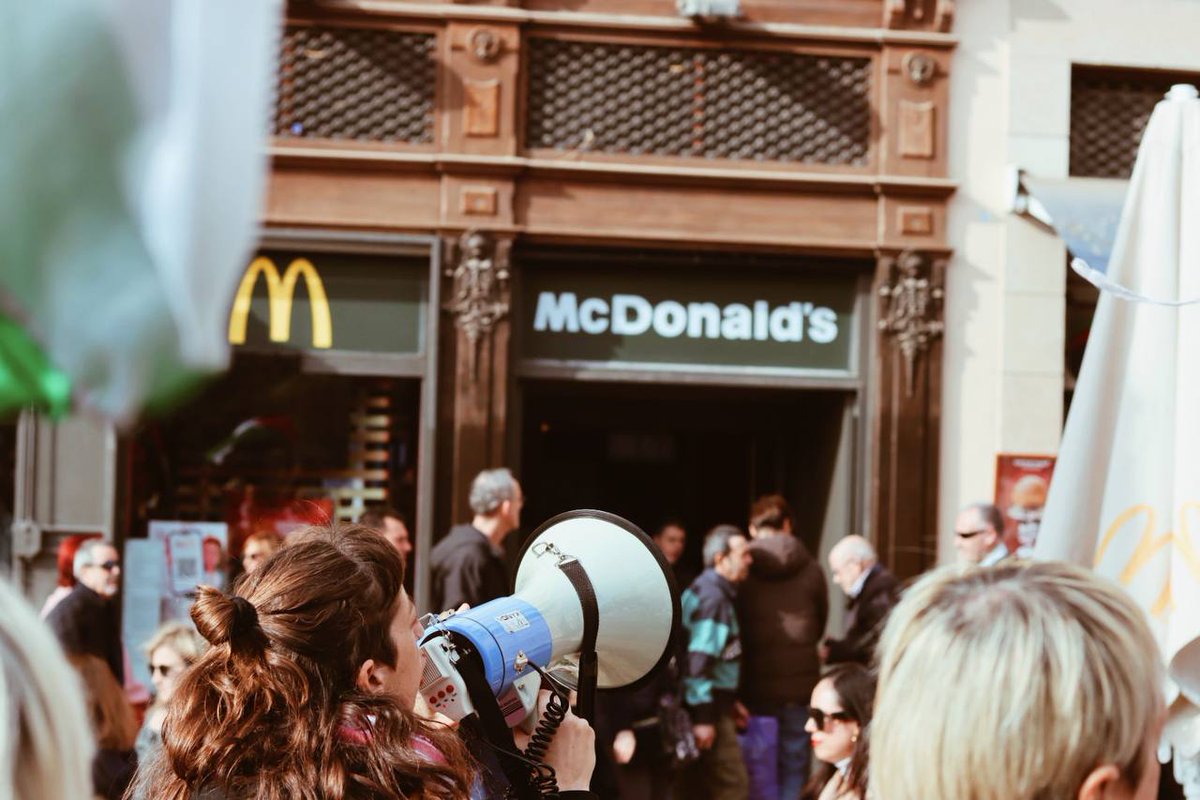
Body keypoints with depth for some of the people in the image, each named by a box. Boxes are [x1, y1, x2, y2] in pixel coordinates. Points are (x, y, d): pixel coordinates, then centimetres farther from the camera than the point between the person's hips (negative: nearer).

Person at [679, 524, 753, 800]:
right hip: (707, 709, -10)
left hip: (708, 705, 10)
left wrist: (731, 702, 23)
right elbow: (699, 661, -23)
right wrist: (703, 717, -25)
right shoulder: (713, 597, -17)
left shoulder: (712, 590, 14)